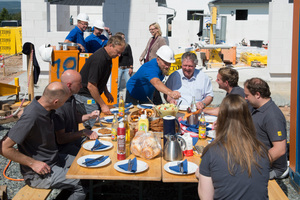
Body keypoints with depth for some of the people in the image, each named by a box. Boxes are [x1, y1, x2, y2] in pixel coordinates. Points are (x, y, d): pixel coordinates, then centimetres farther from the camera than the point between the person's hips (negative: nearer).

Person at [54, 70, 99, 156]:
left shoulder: (71, 98, 5)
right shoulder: (58, 106, -26)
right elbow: (60, 139, -23)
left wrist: (89, 116, 5)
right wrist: (83, 132, -17)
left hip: (74, 138, 9)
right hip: (63, 146, -9)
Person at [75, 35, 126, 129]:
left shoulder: (107, 57, 5)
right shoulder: (98, 59, -25)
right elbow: (91, 86, -25)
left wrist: (106, 92, 16)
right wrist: (103, 105, -20)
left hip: (93, 94, 10)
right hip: (85, 96, -9)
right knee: (93, 127, -10)